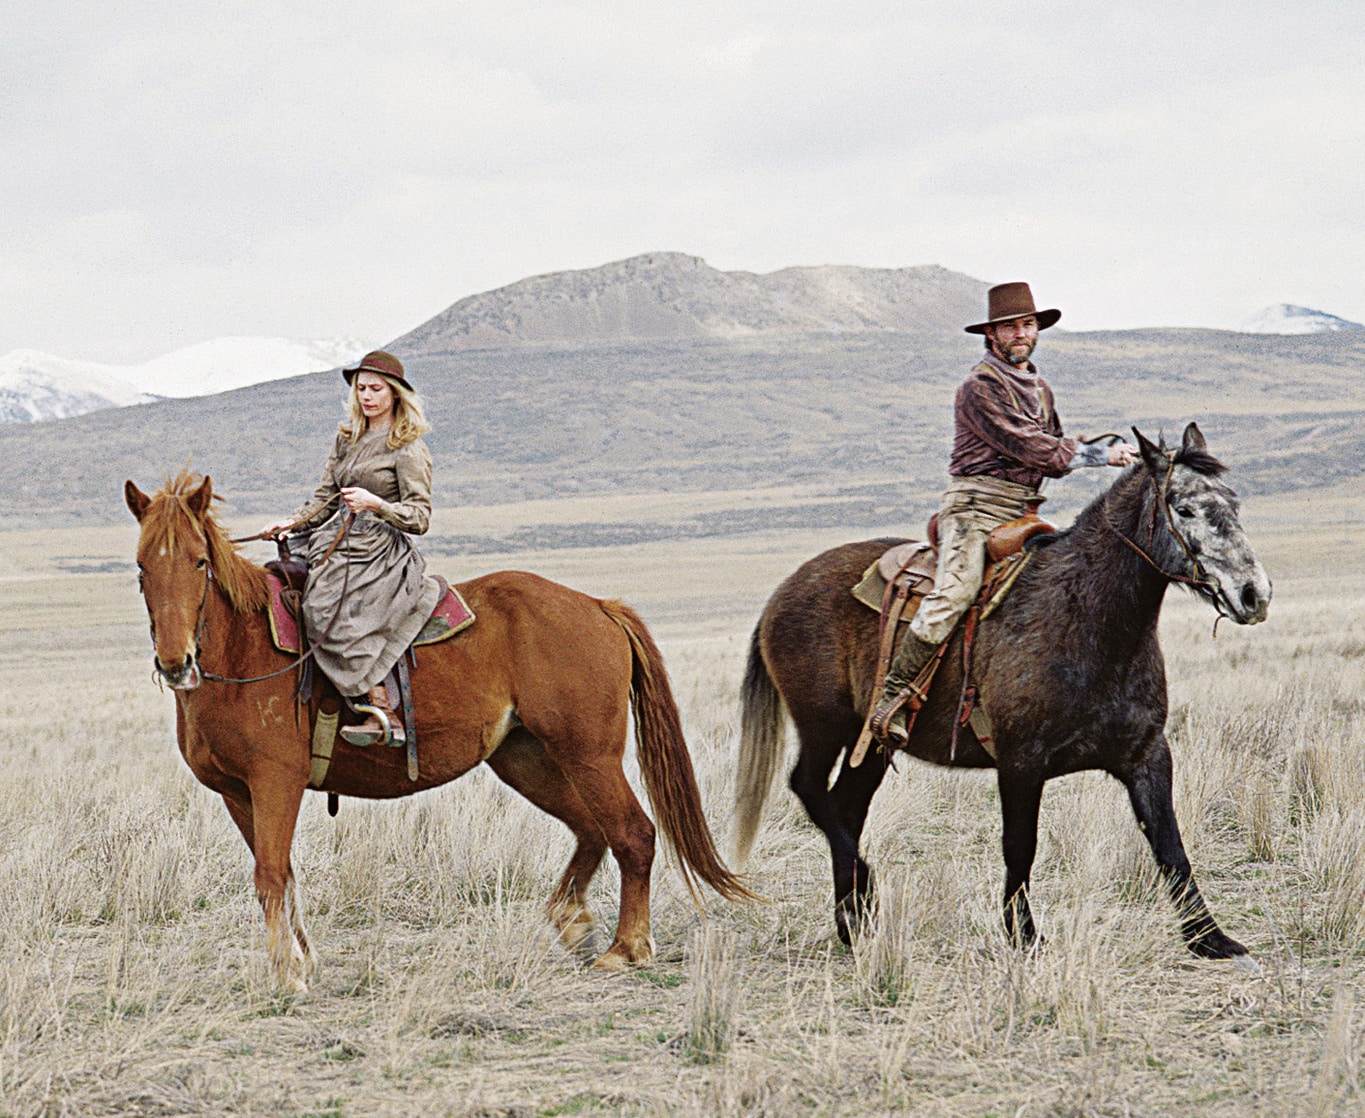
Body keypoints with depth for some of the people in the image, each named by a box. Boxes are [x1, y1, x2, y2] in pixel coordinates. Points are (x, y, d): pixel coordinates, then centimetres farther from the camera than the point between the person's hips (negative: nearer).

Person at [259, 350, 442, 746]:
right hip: (336, 545, 8)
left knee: (331, 611, -31)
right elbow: (325, 499, 20)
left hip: (382, 554, -8)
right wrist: (291, 523, 4)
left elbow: (420, 518, -8)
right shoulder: (348, 438, 17)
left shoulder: (409, 450, -3)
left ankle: (384, 715, -34)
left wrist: (375, 504, -22)